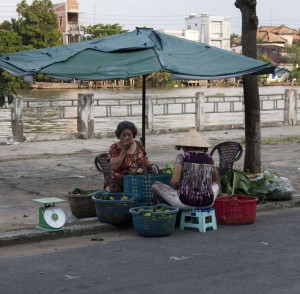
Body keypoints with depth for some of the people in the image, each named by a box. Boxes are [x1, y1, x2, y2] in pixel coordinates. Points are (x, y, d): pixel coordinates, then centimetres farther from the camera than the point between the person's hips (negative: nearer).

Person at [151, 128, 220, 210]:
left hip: (186, 202, -3)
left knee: (156, 185, 21)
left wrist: (177, 188, 9)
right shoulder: (209, 158, 8)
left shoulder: (182, 157, -5)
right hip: (207, 203, 4)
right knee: (216, 185, 39)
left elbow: (174, 181, -13)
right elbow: (216, 180, 22)